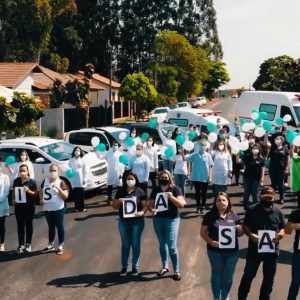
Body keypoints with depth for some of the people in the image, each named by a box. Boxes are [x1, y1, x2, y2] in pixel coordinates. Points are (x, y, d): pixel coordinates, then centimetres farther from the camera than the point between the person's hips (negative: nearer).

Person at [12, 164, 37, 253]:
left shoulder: (32, 181, -9)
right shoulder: (16, 181, 3)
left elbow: (35, 193, -6)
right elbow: (14, 191, 15)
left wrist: (29, 191, -23)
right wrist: (13, 199, 0)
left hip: (29, 207, -3)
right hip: (18, 206, 3)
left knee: (28, 225, 9)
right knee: (20, 226, 8)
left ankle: (28, 244, 20)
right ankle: (21, 244, 17)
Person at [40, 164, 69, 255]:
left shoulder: (61, 182, -9)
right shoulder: (45, 181, 5)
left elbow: (65, 196, -14)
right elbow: (41, 191, 19)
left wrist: (58, 188, -25)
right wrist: (41, 199, 0)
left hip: (58, 209, -5)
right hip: (47, 209, 5)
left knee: (59, 226, 5)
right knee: (50, 227, 17)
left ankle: (61, 245, 16)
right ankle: (50, 245, 29)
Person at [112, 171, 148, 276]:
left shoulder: (140, 192, -3)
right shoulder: (120, 191, 2)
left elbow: (145, 205, -5)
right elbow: (114, 206, 6)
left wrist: (142, 212, -25)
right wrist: (119, 201, -16)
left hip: (137, 221, -1)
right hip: (123, 221, 2)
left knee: (136, 244, 7)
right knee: (125, 244, 11)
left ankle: (135, 266, 22)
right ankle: (124, 266, 21)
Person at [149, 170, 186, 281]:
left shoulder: (175, 189, -6)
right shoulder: (155, 190, 5)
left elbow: (181, 204, -13)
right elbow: (150, 204, 5)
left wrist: (171, 197, -27)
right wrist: (152, 210, -17)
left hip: (172, 220, -4)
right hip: (158, 219, 4)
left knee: (172, 246, -7)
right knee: (162, 244, 15)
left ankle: (176, 271, 6)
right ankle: (165, 267, 31)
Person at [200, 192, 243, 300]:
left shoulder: (234, 215, 1)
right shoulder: (210, 215, -8)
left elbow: (240, 234, 7)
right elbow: (203, 232, -5)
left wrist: (239, 229, -16)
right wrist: (211, 242, -21)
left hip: (232, 251, 2)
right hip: (215, 251, -2)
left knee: (228, 277, 14)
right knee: (216, 275, 15)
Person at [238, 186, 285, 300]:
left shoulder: (278, 212, -1)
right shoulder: (252, 210, -7)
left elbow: (283, 228, 6)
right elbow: (245, 226, -2)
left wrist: (279, 235, -16)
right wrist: (250, 235, -22)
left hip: (272, 250, 2)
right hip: (254, 249, -2)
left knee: (269, 278, 15)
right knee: (248, 275, 7)